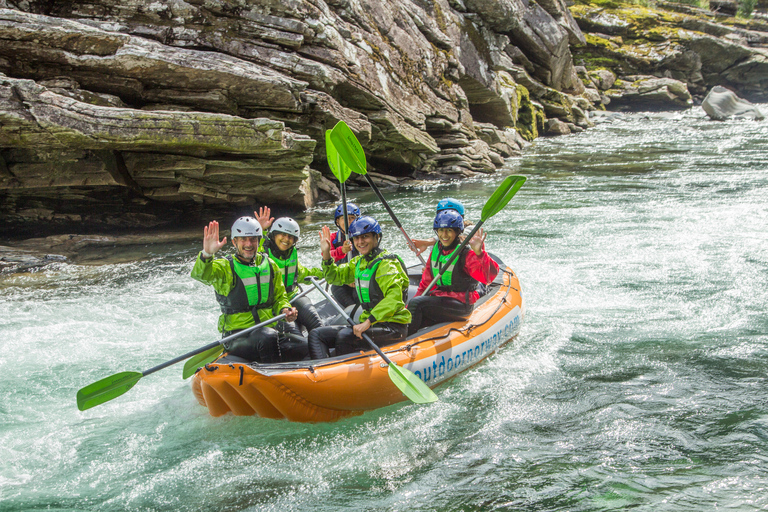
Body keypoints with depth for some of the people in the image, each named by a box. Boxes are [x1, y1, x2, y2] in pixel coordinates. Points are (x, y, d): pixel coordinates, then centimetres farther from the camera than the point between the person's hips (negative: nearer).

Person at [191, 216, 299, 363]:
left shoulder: (270, 266, 12)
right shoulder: (224, 267, -2)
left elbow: (279, 297, 20)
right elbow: (199, 274, -22)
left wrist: (285, 310, -4)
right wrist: (206, 254, -44)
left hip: (269, 328, 5)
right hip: (236, 337, -5)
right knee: (268, 338, -34)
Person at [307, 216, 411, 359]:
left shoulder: (386, 264, -13)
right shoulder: (359, 262, 13)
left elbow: (394, 297, -27)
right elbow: (335, 277, 26)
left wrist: (369, 322, -34)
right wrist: (326, 255, 8)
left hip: (393, 327, -9)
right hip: (368, 323, 9)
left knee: (344, 336, -32)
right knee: (316, 335, -3)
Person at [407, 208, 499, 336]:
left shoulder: (466, 253, -13)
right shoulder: (436, 250, 9)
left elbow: (489, 277, -29)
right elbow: (426, 282, 16)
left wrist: (480, 253, -44)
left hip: (461, 304, -7)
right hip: (439, 296, 7)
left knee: (416, 304, -23)